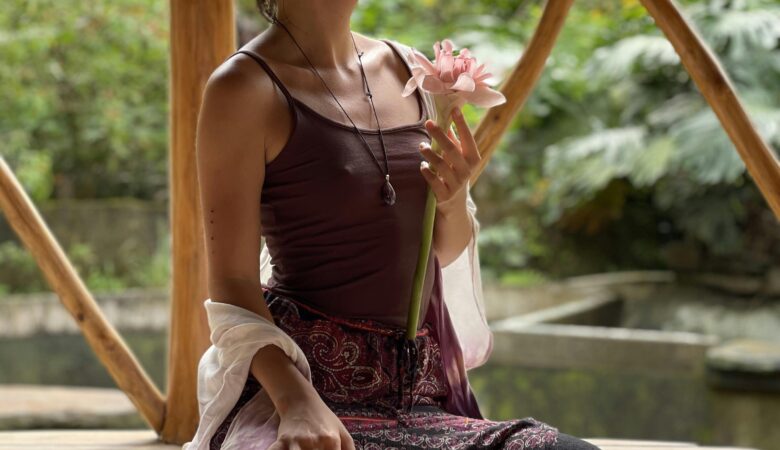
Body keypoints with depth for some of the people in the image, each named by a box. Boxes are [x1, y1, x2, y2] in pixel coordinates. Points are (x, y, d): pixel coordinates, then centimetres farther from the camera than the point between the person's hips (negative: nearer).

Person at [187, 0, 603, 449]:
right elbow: (232, 284, -10)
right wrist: (298, 403, -25)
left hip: (420, 388, 6)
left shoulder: (408, 69, 11)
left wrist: (454, 198, -4)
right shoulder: (243, 87, -6)